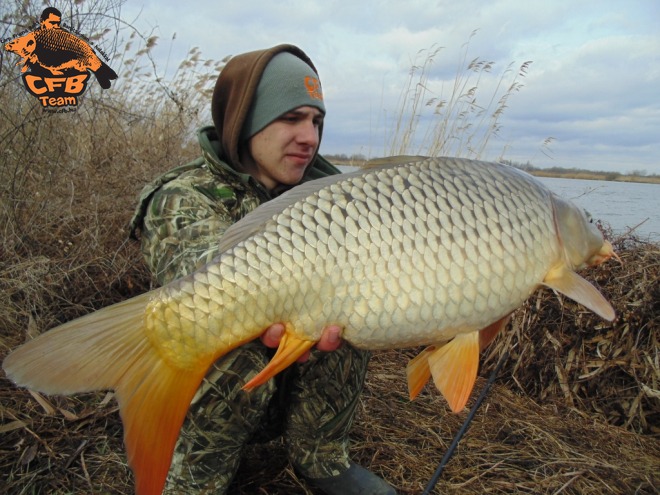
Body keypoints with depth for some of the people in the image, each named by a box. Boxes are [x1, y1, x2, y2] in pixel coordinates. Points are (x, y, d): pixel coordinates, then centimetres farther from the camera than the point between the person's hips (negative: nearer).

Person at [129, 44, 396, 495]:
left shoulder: (318, 187, -2)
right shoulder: (183, 200, -19)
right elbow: (207, 271, -42)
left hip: (289, 390, 5)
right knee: (239, 360, -34)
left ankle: (321, 458, 1)